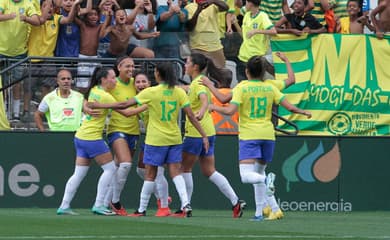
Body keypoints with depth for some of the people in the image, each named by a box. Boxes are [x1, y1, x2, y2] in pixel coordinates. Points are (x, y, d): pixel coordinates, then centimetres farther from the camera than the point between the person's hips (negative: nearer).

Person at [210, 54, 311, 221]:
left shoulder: (241, 88, -5)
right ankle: (259, 212, 18)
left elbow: (231, 110, -15)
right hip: (268, 134, 5)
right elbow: (289, 107, 3)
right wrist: (304, 112, 23)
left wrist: (214, 107, 4)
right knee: (259, 172, 20)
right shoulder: (270, 88, 6)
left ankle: (268, 181, -42)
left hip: (248, 135, -5)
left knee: (246, 176, -11)